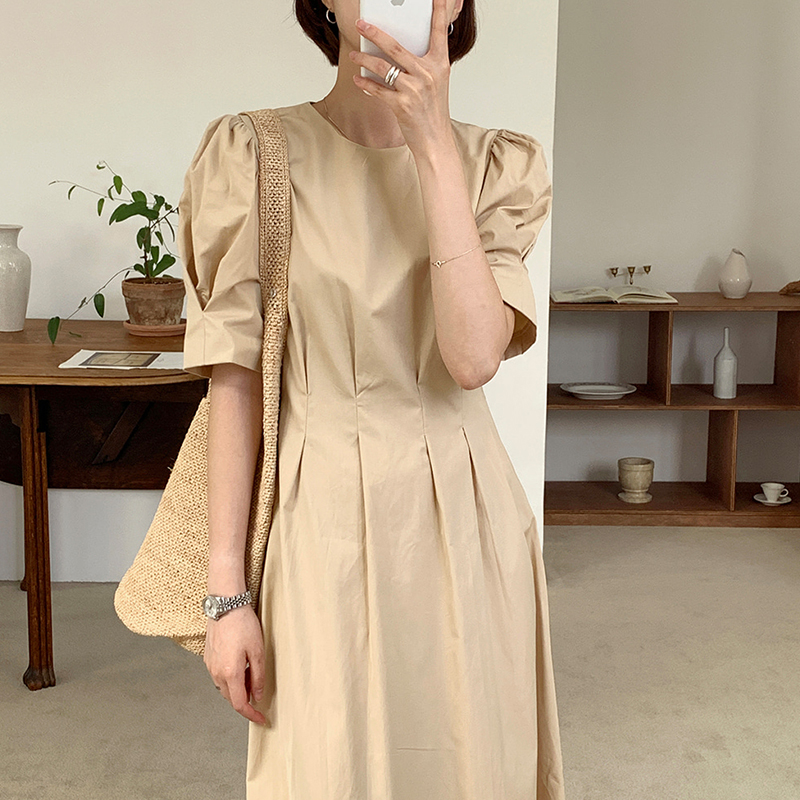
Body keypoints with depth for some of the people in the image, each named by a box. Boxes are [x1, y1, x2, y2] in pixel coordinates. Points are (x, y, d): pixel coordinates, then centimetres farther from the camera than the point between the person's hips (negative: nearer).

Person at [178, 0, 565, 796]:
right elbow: (235, 380, -5)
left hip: (460, 520, 2)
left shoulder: (495, 165, 1)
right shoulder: (255, 156, -4)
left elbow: (473, 357, -16)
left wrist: (433, 141, -18)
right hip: (322, 521, -2)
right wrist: (226, 590, -7)